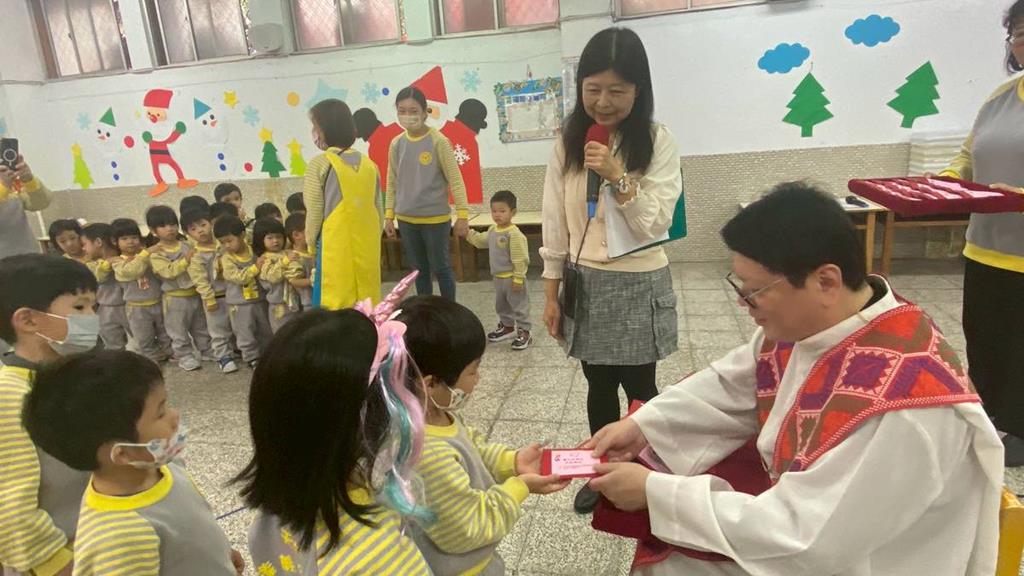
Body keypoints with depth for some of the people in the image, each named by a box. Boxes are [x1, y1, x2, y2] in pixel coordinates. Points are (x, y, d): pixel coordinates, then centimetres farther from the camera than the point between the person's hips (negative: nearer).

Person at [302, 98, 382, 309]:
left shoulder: (319, 164, -7)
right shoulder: (368, 163, 7)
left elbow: (314, 212, -6)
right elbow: (378, 209, 10)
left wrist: (311, 243, 8)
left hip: (335, 247, -4)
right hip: (367, 247, 5)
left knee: (335, 307, 3)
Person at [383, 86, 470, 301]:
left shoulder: (438, 141, -10)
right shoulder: (396, 144, 3)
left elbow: (455, 180, -9)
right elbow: (392, 183, 10)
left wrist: (462, 215, -12)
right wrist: (389, 216, 8)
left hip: (435, 218, -4)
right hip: (406, 219, 4)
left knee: (440, 268, 6)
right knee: (419, 269, 14)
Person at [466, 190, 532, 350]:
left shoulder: (513, 234, -23)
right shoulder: (492, 230, 4)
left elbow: (520, 259, -23)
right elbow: (480, 241, 23)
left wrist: (518, 279, -22)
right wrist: (467, 232, 12)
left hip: (511, 278, -9)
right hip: (498, 277, 9)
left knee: (519, 305, 3)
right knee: (501, 305, 23)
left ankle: (524, 332, 13)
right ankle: (507, 326, 40)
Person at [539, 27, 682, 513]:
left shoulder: (658, 142, -8)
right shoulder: (569, 141, 0)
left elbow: (656, 223, -13)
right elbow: (555, 224, 3)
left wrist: (617, 178, -26)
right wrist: (551, 292, 3)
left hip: (639, 286, -3)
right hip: (584, 284, 3)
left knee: (638, 387, 9)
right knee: (599, 386, 16)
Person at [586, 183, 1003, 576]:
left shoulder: (899, 404, -37)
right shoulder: (804, 320, -12)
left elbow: (800, 535, -33)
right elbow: (730, 385, 3)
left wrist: (654, 491, -28)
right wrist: (642, 425, -9)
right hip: (797, 507, 7)